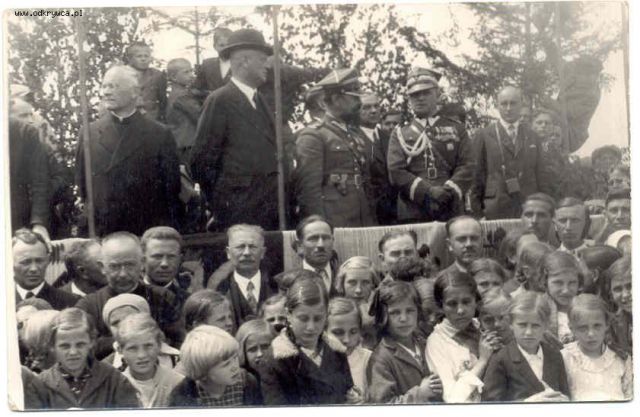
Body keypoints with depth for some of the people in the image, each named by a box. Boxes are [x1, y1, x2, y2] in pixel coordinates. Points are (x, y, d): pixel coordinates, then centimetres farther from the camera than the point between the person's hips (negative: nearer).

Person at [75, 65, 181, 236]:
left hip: (149, 234, -1)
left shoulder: (160, 135, -1)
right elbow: (81, 185, 9)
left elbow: (172, 190, 1)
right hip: (100, 233, 2)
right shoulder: (90, 133, 6)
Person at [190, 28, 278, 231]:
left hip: (268, 212, 7)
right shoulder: (220, 100, -8)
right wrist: (218, 207, -4)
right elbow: (201, 160, -10)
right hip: (237, 213, -7)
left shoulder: (258, 99, 15)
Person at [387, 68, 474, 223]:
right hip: (412, 215, -1)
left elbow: (466, 166, 5)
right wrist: (427, 191, -13)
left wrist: (449, 191, -13)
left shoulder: (456, 128, 14)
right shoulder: (400, 133, 11)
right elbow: (396, 172, -1)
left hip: (451, 213, 1)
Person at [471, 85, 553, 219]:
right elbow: (478, 174, 4)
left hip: (530, 208, 2)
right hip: (496, 210, -2)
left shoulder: (532, 137, 14)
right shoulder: (484, 135, 5)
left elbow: (542, 175, 14)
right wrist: (477, 208, -1)